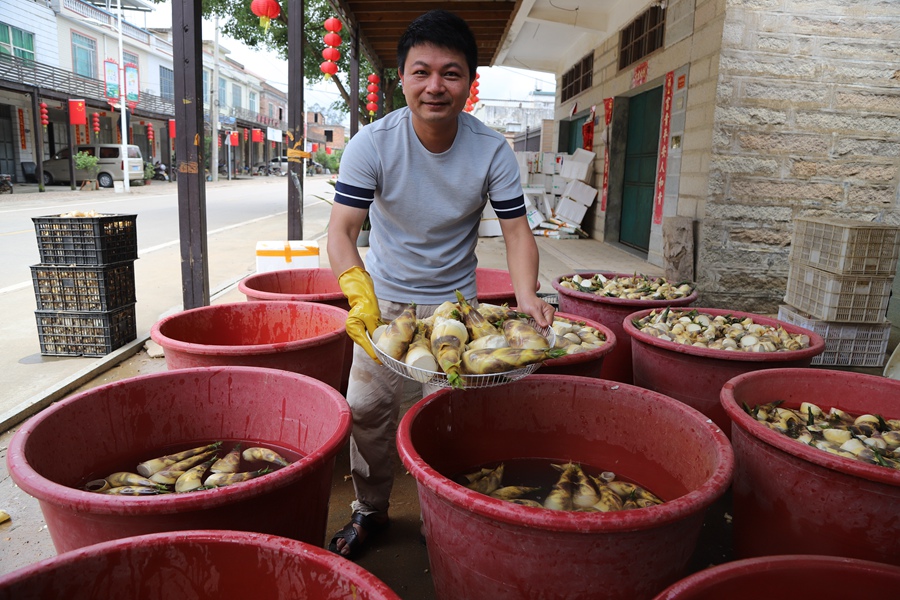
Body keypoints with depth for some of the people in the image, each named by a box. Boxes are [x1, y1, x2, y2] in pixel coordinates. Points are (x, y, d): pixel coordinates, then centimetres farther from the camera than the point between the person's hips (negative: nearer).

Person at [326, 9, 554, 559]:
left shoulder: (493, 151, -15)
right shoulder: (372, 144, -18)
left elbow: (516, 229, -13)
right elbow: (342, 230, -21)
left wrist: (527, 295, -31)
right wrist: (359, 291, -40)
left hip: (454, 300, 0)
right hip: (384, 297, 1)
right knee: (367, 406, 4)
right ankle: (370, 510, 28)